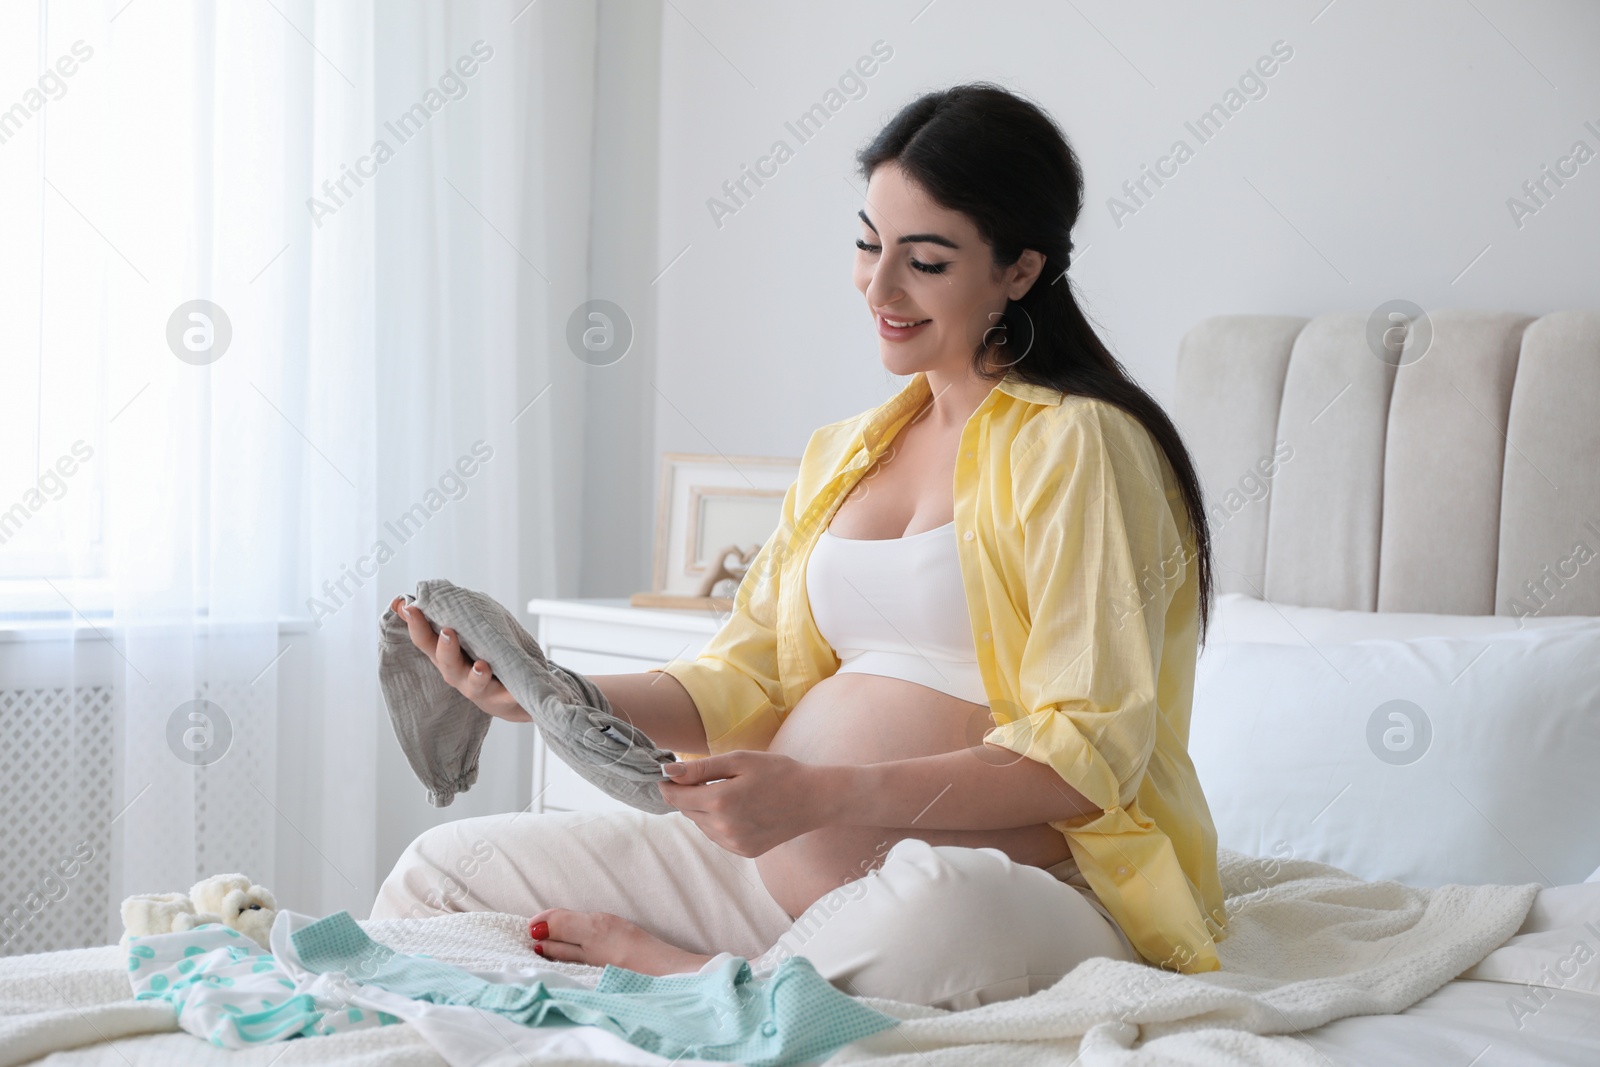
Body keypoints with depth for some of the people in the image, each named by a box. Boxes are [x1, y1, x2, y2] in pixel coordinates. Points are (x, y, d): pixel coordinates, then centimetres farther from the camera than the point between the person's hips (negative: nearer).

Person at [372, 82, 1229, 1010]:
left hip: (1009, 885, -6)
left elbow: (1086, 754, -16)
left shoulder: (1080, 446, -7)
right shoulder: (843, 454, 17)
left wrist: (821, 797, -25)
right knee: (440, 868, 1)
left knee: (928, 914, -42)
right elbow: (745, 687, 12)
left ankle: (683, 977, -15)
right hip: (780, 865, 6)